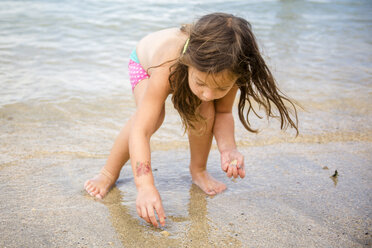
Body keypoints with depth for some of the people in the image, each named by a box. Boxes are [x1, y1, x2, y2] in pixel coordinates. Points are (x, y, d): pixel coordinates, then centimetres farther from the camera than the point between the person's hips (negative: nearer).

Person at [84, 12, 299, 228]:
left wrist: (228, 149, -38)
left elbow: (223, 112, -19)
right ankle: (110, 172, -6)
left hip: (194, 64, 3)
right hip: (146, 62, -3)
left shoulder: (229, 69, -37)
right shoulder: (167, 67, -49)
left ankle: (198, 170, 6)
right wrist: (146, 186, -61)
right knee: (152, 116, -29)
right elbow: (140, 130, -52)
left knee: (204, 114, -23)